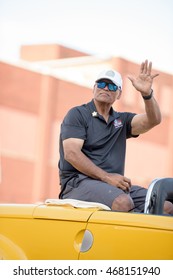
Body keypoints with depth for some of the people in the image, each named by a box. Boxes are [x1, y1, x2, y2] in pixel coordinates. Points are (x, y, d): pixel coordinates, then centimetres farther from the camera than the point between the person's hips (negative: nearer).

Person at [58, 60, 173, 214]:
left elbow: (153, 120, 5)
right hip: (79, 182, -6)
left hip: (115, 184, 6)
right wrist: (106, 177, -16)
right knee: (123, 203, -36)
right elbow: (71, 154, -8)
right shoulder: (77, 114, 6)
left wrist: (147, 94, -15)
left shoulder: (122, 120, 23)